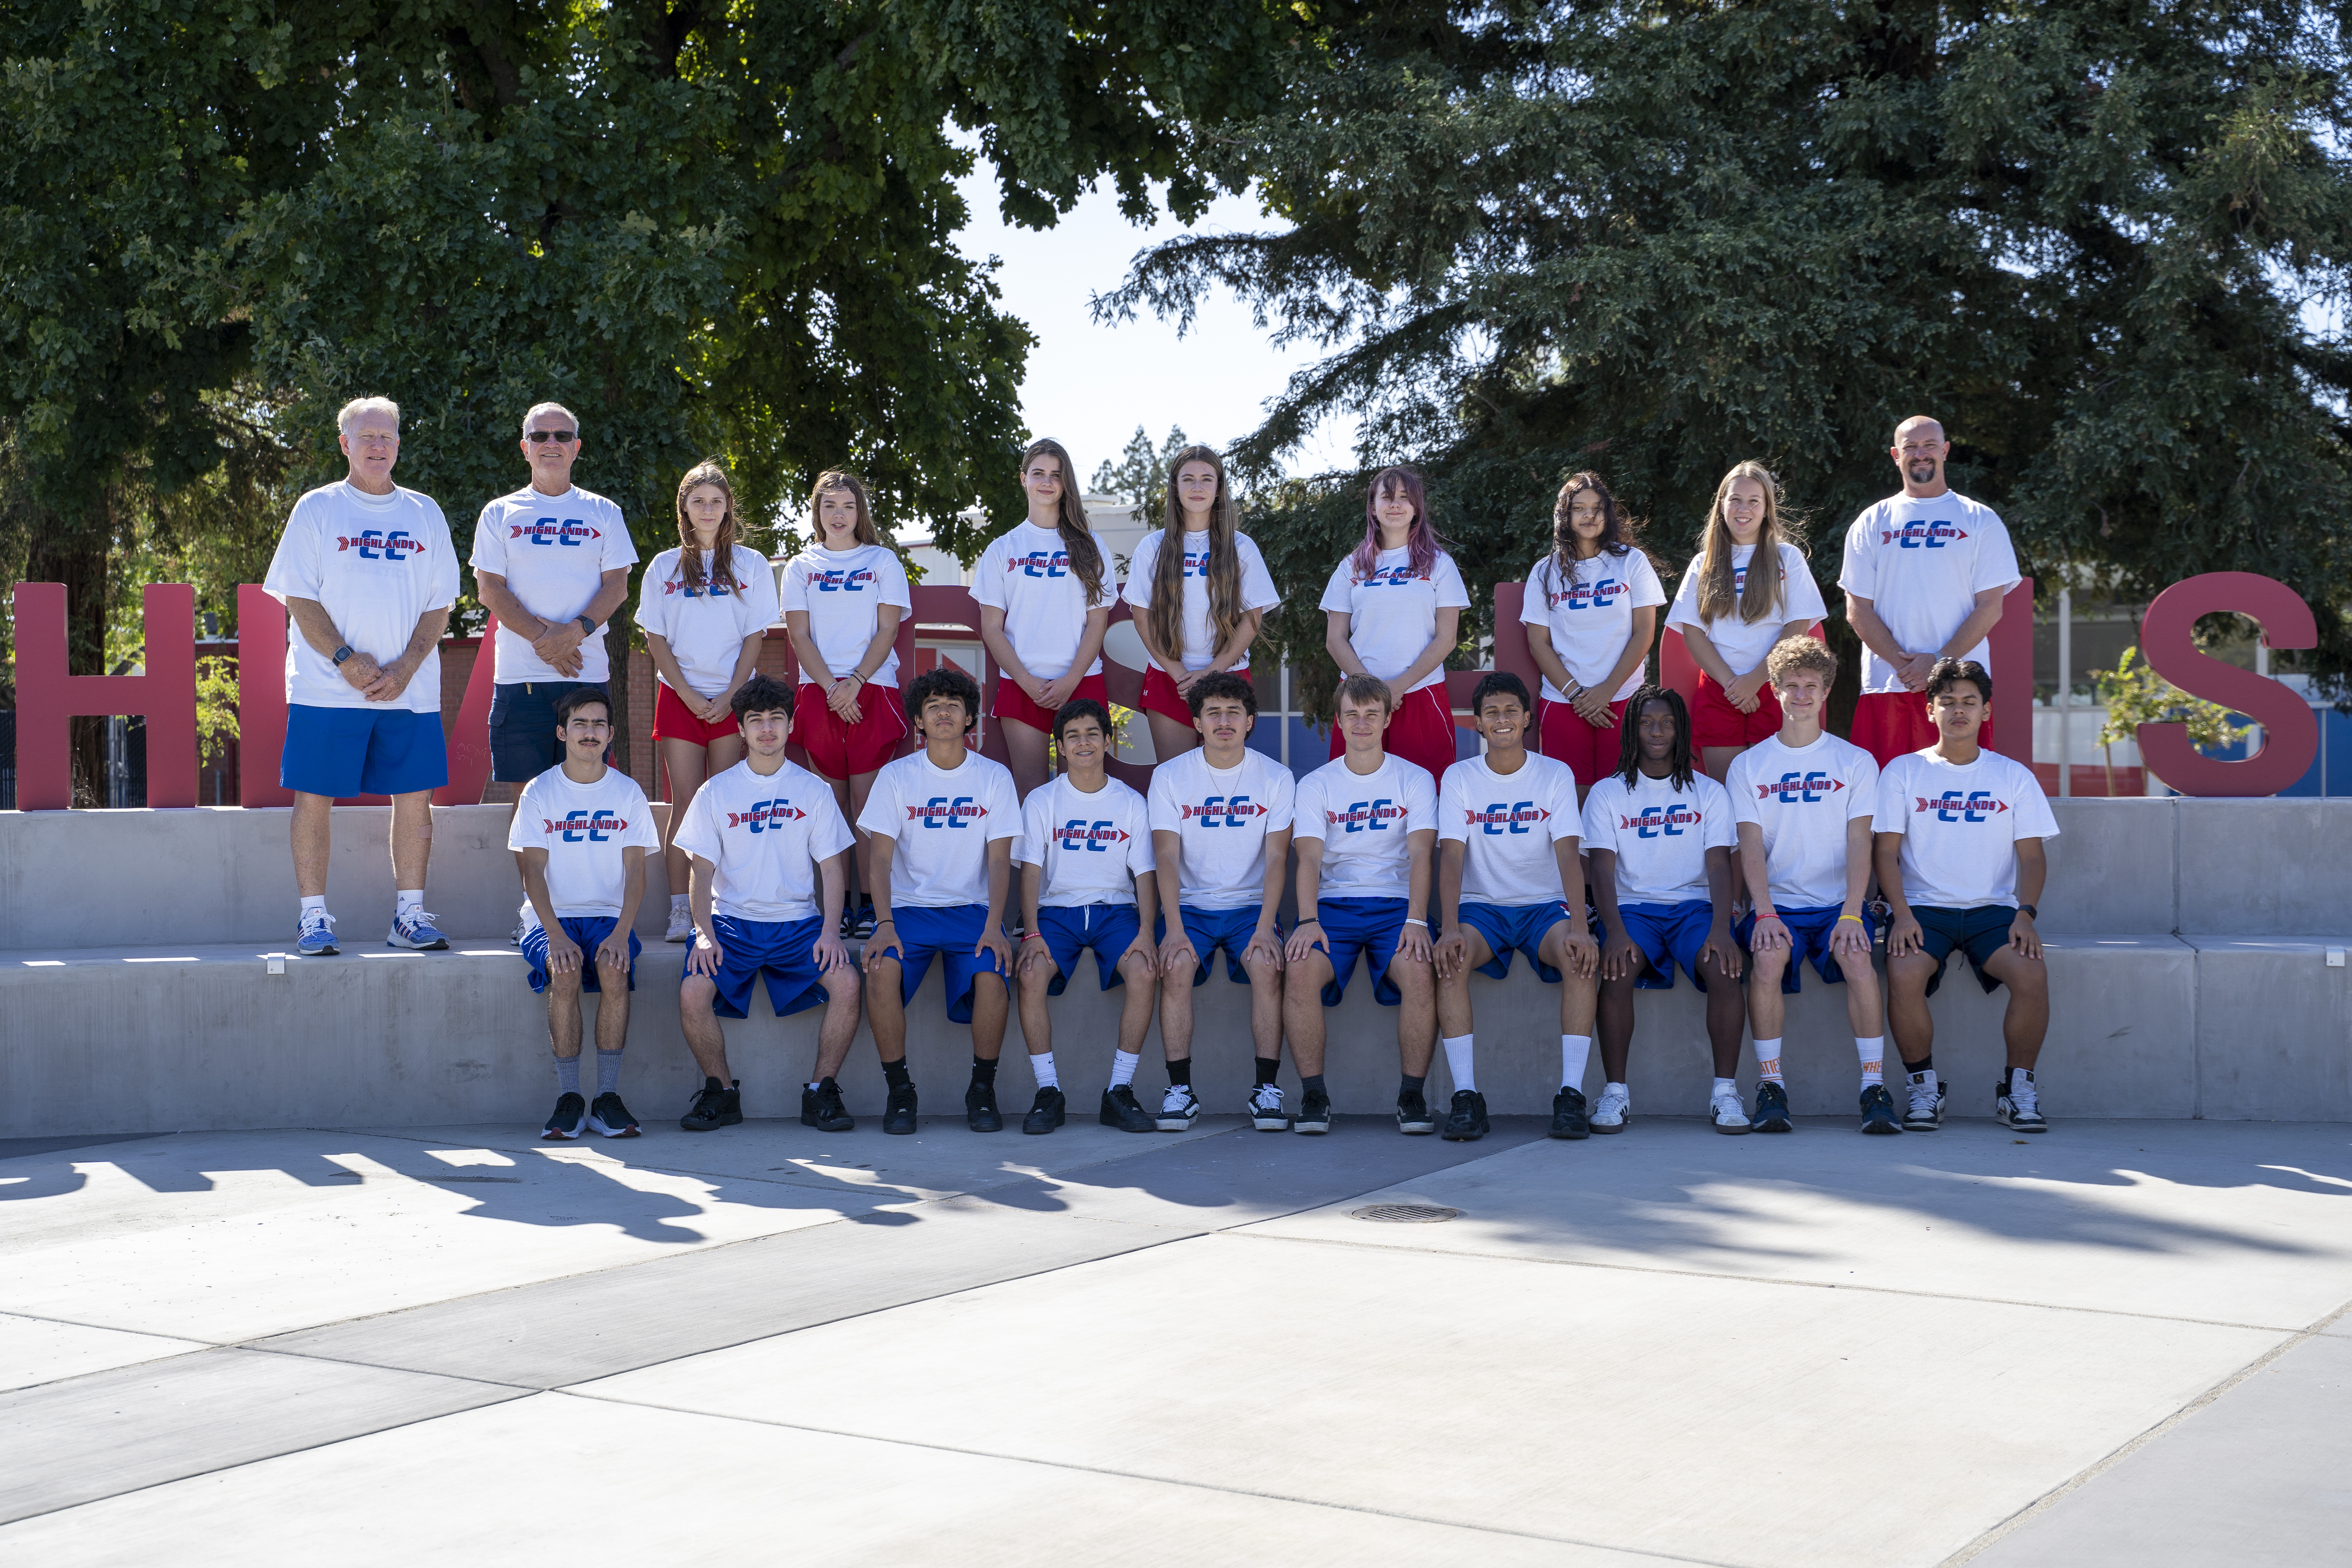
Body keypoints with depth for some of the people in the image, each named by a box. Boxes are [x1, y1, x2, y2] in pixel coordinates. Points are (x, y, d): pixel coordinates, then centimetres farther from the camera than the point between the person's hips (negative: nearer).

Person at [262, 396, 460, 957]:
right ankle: (313, 917, 4)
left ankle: (409, 915, 9)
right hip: (326, 689, -2)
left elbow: (439, 604, 8)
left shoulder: (424, 515, 12)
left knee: (415, 796, 1)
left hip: (410, 690, 2)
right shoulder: (317, 510, 5)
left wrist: (404, 668, -6)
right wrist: (348, 660, -13)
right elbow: (299, 598, -1)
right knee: (315, 796, -3)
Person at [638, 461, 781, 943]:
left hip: (732, 698, 0)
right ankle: (680, 911, -4)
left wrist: (730, 697, -7)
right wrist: (689, 696, -6)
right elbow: (656, 639, 5)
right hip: (679, 697, 0)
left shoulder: (751, 565, 7)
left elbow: (754, 637, 4)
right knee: (686, 802, -4)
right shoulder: (664, 567, 8)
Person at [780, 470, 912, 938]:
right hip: (819, 692, 1)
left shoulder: (883, 561, 10)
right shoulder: (801, 567, 13)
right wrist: (831, 688, -9)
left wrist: (855, 682, -11)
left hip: (873, 690, -1)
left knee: (868, 800, -7)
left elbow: (887, 630, 2)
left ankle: (871, 904, -6)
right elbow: (800, 636, 5)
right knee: (832, 802, 0)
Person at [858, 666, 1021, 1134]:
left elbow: (1000, 858, -1)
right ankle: (899, 1090, -12)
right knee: (882, 970, -30)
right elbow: (881, 856, -2)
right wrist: (885, 924, -18)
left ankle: (983, 1089, -9)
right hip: (908, 906, 0)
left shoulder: (994, 777, 4)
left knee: (991, 975, -30)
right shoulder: (895, 776, 4)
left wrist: (993, 924, -17)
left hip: (972, 908, 0)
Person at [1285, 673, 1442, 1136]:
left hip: (1396, 905, 0)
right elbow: (1309, 857, -2)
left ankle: (1413, 1096, -17)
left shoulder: (1415, 780, 9)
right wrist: (1308, 920, -21)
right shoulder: (1316, 785, 11)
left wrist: (1416, 920, -20)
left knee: (1420, 973, -32)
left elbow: (1420, 854, -3)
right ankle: (1313, 1094, -19)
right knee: (1300, 970, -31)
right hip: (1333, 904, 1)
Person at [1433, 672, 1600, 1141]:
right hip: (1481, 907, 0)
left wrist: (1579, 927, -26)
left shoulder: (1556, 775, 1)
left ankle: (1571, 1094, -30)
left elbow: (1568, 856, -10)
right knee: (1448, 961, -32)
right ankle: (1466, 1097, -30)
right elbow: (1451, 856, -8)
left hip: (1545, 906, 0)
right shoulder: (1459, 778, 3)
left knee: (1583, 958, -32)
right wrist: (1451, 928, -25)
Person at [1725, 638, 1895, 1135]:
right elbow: (1751, 846, 0)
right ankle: (1771, 1085, -19)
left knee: (1858, 960, -31)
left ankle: (1875, 1086, -22)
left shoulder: (1856, 762, 9)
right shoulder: (1748, 766, 9)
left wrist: (1851, 915, -16)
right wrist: (1765, 913, -16)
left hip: (1839, 902, 0)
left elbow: (1859, 845, -1)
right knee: (1767, 960, -31)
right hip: (1777, 902, 0)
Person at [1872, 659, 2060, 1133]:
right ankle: (1924, 1088, -10)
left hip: (1993, 907, 1)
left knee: (2032, 974, -29)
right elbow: (1887, 850, 2)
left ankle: (2018, 1088, -7)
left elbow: (2032, 856, 7)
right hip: (1923, 905, -1)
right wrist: (1902, 913, -14)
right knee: (1903, 974, -32)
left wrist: (2026, 913, -11)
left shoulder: (2013, 776, 10)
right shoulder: (1903, 772, 7)